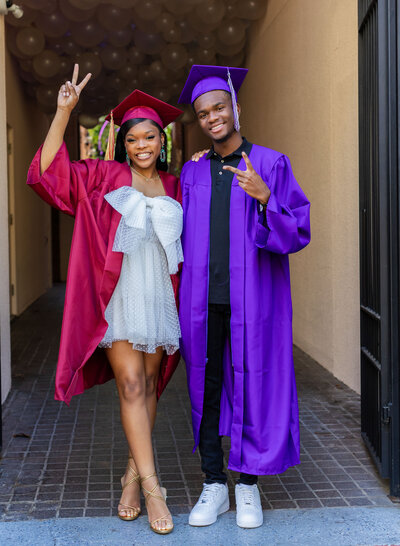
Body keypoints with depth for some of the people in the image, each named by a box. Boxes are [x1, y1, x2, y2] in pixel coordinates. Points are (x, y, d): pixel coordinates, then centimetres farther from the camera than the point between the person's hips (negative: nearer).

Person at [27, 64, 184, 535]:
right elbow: (49, 171, -4)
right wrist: (63, 111, -11)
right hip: (119, 296, -3)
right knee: (130, 385, -9)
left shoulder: (173, 187, 15)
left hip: (159, 297, 4)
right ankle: (151, 486, -6)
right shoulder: (104, 176, 6)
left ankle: (133, 475, 18)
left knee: (148, 385, 7)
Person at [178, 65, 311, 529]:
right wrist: (182, 297, 7)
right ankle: (213, 484, 20)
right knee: (206, 385, 6)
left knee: (252, 383, 2)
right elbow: (183, 241, 13)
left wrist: (264, 197, -20)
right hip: (203, 298, 3)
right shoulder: (192, 173, 11)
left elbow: (299, 229, -4)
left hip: (251, 297, -3)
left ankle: (248, 483, 18)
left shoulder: (270, 164, 1)